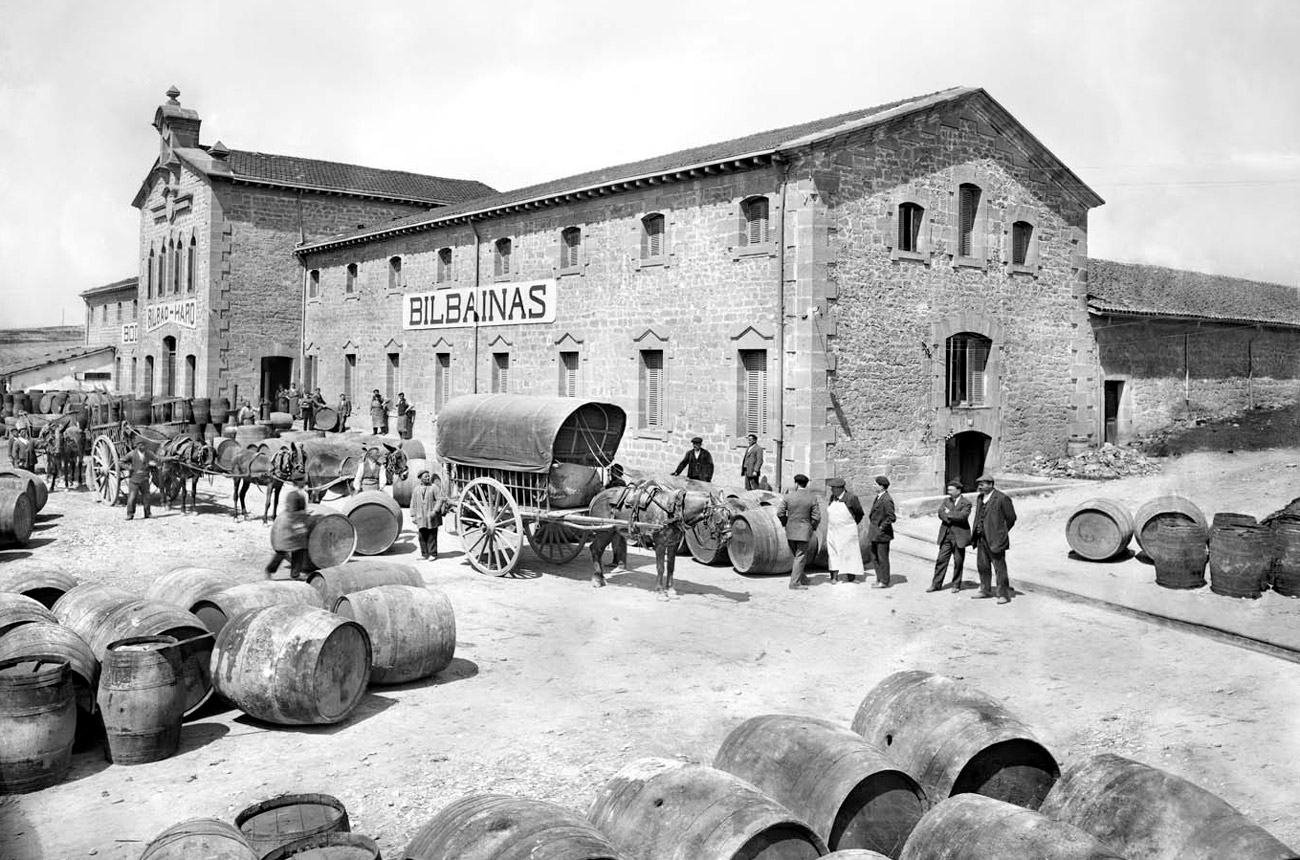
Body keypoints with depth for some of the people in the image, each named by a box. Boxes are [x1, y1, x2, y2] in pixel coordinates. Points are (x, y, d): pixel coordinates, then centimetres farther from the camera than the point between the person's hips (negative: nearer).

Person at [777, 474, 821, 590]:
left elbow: (780, 513, -6)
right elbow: (816, 517, -8)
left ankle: (801, 577, 27)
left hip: (790, 531, 2)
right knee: (800, 557, 3)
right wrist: (813, 528, 8)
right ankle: (795, 582, 0)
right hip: (804, 531, -2)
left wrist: (785, 524, 11)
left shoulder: (788, 496, -5)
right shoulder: (812, 497, -7)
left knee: (796, 555, 18)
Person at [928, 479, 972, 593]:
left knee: (958, 562, 4)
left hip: (959, 536, -4)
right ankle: (936, 584, 7)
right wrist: (953, 517, -17)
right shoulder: (946, 500, 12)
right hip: (946, 535, 4)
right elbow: (941, 513, -2)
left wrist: (949, 513, -9)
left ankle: (956, 585, 16)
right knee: (941, 560, 2)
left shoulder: (966, 503, -4)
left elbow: (963, 516, -20)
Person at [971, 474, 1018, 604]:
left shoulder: (1002, 498, -11)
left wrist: (1001, 533, 1)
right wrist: (975, 532, 11)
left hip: (995, 539, -8)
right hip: (981, 539, 8)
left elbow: (1011, 518, -6)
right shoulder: (979, 498, 13)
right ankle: (985, 590, 26)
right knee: (982, 565, 13)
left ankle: (1004, 594, 3)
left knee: (1000, 567, -2)